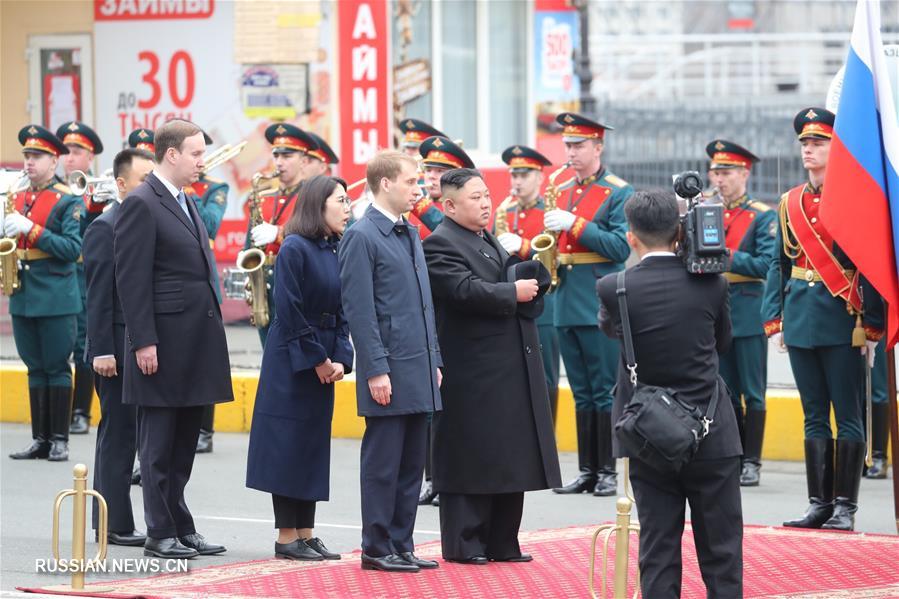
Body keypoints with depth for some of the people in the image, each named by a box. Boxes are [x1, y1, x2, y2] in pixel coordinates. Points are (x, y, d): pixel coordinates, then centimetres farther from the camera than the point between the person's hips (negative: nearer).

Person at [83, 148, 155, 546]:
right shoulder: (106, 228, -10)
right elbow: (98, 296, -14)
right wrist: (102, 351, -18)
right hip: (120, 349, -8)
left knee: (136, 436, 8)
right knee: (118, 436, -3)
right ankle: (115, 525, 1)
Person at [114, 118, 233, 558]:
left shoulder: (185, 204, 16)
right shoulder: (142, 205, -11)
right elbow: (132, 280, -15)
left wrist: (210, 333, 16)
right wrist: (143, 342, -19)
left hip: (196, 343, 9)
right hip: (164, 346, -9)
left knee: (184, 444, 12)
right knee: (159, 444, -1)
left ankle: (181, 529, 17)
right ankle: (160, 534, 3)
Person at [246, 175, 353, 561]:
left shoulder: (337, 252, 9)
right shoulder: (295, 249, -13)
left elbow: (341, 312, 10)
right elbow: (290, 312, -16)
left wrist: (341, 359, -2)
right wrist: (316, 359, -14)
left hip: (323, 363, 7)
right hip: (291, 361, -7)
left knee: (314, 445, 9)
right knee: (288, 445, -2)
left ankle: (306, 534, 14)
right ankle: (287, 537, 2)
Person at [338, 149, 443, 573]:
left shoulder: (410, 235, 16)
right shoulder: (361, 237, -9)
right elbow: (360, 311, -14)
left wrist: (435, 360, 16)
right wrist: (376, 370, -17)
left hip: (419, 371, 8)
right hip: (389, 373, -8)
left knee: (411, 464, 10)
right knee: (384, 464, -2)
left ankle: (401, 545, 16)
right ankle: (377, 549, 4)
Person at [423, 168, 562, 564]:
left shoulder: (490, 241, 19)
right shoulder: (440, 244, -11)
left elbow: (516, 280, 24)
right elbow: (465, 290, -24)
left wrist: (530, 284, 2)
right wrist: (513, 292, -15)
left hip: (511, 367, 9)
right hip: (472, 375, -9)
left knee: (509, 462, 11)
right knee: (471, 462, -3)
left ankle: (502, 543, 18)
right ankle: (463, 544, 4)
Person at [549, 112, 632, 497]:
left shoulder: (618, 193, -4)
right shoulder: (562, 192, 16)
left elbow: (621, 247, -13)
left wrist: (575, 225, -18)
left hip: (600, 305, -6)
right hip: (567, 306, 6)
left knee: (604, 392, -3)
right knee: (582, 393, 9)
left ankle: (608, 473, 1)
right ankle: (587, 471, 13)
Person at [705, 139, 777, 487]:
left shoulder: (763, 217, -1)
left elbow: (767, 263, -11)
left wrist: (726, 256, -18)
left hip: (747, 313, -5)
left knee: (752, 392, -2)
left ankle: (751, 462, 1)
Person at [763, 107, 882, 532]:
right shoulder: (789, 203, 11)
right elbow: (779, 265, 15)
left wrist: (871, 327, -10)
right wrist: (774, 320, 7)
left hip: (842, 321, -5)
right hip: (801, 319, 5)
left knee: (848, 416, -1)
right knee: (815, 416, 9)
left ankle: (845, 507, 3)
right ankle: (819, 504, 13)